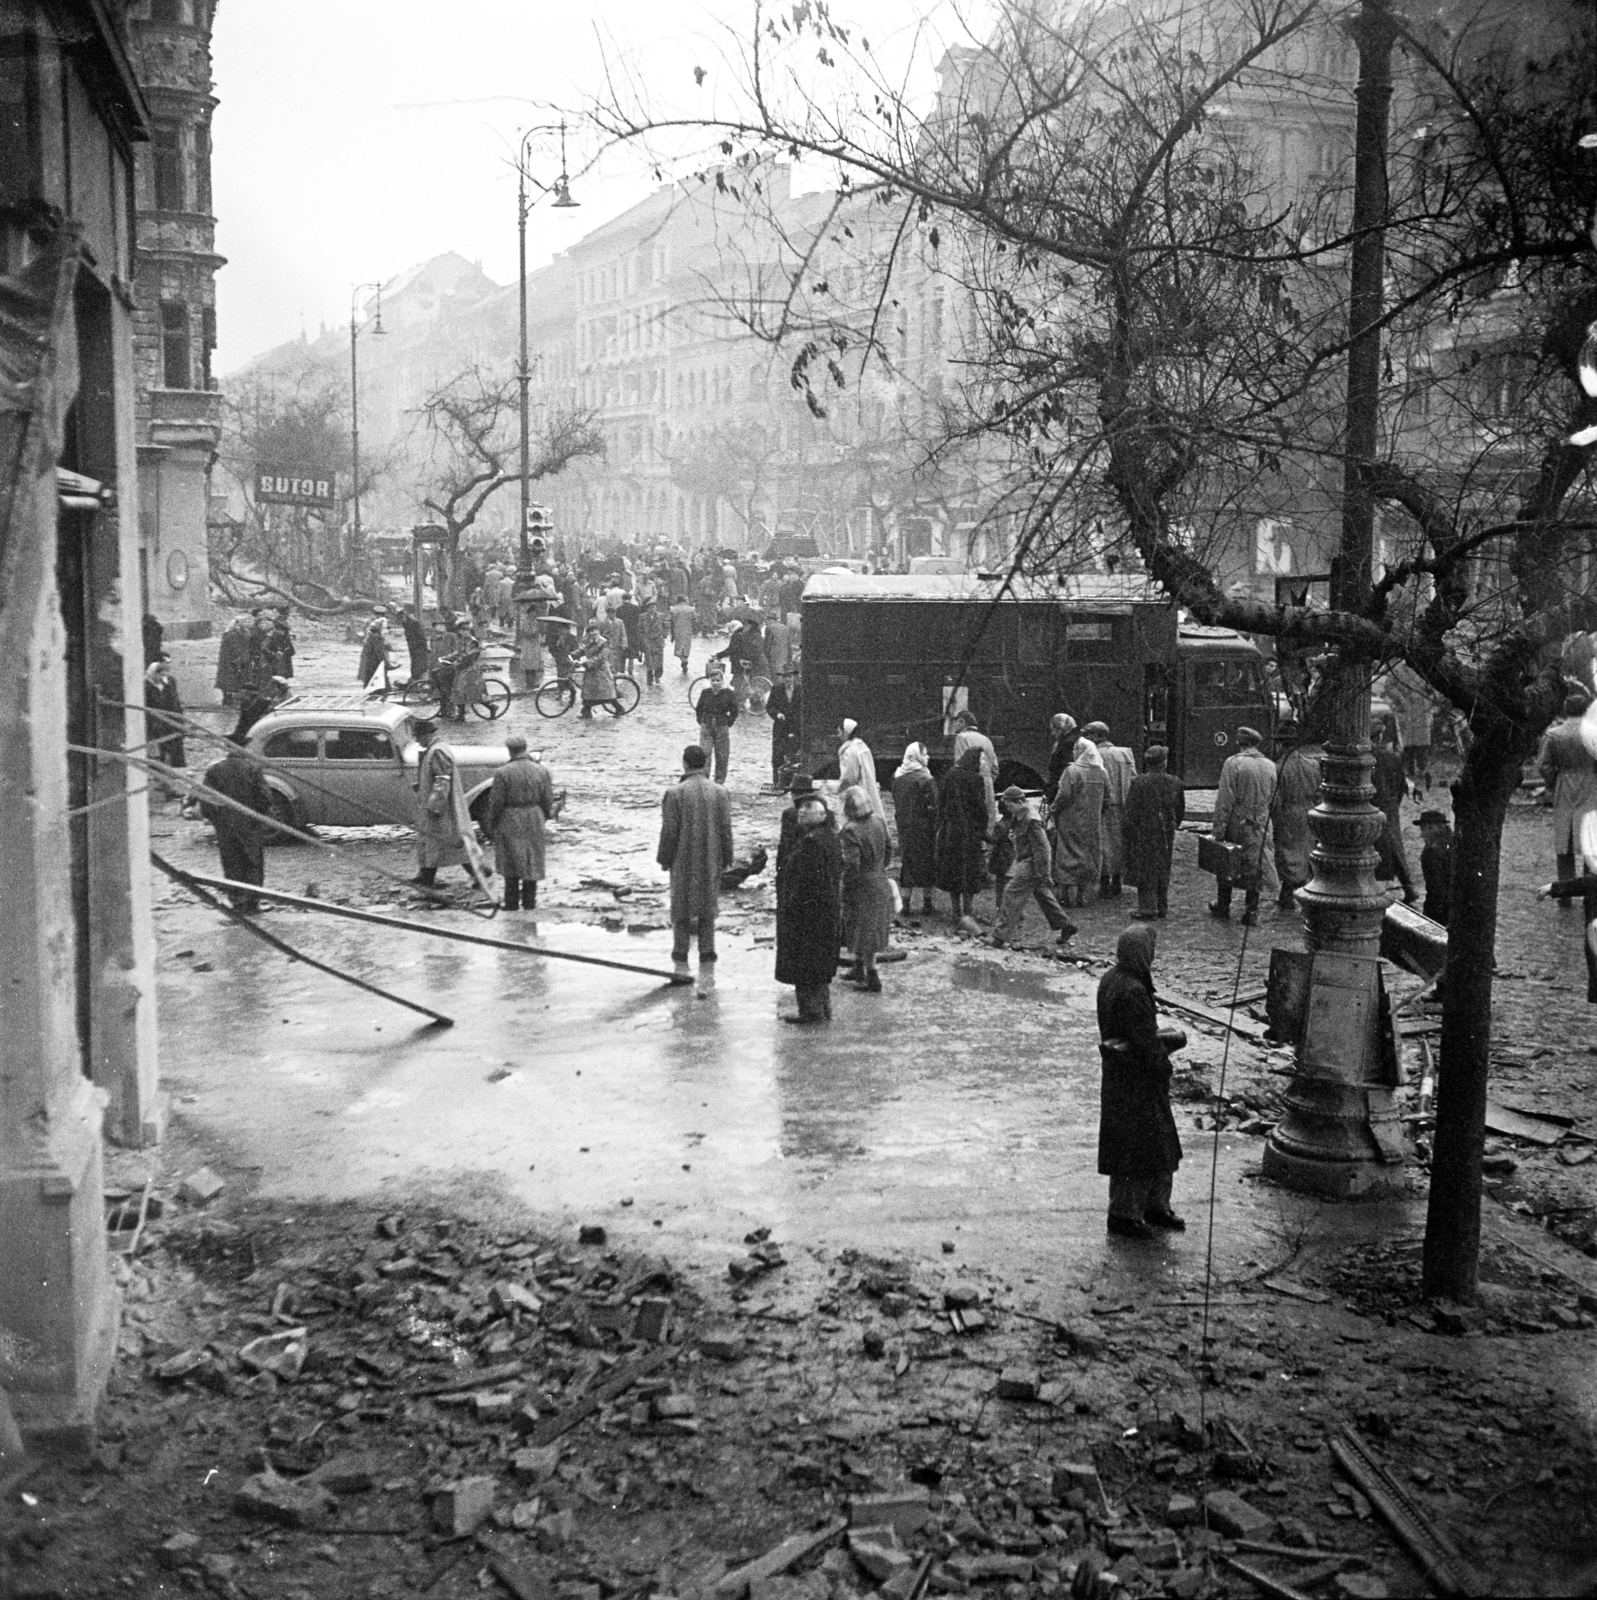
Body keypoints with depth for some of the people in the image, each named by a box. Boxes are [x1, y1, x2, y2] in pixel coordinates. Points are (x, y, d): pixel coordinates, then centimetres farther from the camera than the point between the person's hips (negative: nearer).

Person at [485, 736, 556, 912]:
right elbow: (548, 800, 1)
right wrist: (548, 814, 19)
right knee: (531, 861, 12)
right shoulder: (541, 770, -3)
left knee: (510, 862, 9)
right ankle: (529, 902, 17)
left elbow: (496, 803, -10)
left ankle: (512, 902, 13)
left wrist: (491, 824, 2)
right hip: (534, 822, 3)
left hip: (509, 822, -3)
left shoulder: (503, 773, -13)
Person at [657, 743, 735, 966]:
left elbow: (669, 831, -10)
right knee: (708, 903, 13)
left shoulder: (674, 793, -13)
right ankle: (707, 951, 13)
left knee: (681, 904, 11)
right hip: (711, 860, 2)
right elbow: (726, 830, -2)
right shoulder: (720, 793, -6)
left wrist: (664, 858, 1)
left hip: (683, 860, -2)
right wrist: (727, 858, 9)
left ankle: (681, 951, 15)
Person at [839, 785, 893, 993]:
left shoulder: (851, 831, -25)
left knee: (863, 935, 6)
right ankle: (858, 970, 36)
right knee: (870, 932, 21)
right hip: (880, 883, 7)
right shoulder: (878, 822, -2)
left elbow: (852, 865, -26)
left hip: (861, 888, -7)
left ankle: (873, 980, 11)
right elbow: (888, 850, 10)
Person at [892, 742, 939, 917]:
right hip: (923, 828, -5)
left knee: (906, 862, 12)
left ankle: (906, 902, 13)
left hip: (904, 828, 6)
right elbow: (933, 807, -16)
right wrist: (935, 828, -7)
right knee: (926, 863, 5)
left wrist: (900, 822, 16)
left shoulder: (898, 777, 3)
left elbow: (896, 803, 8)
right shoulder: (926, 779, -16)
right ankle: (927, 903, 10)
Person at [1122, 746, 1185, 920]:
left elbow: (1131, 813, -11)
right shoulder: (1175, 782, -3)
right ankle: (1162, 907, 20)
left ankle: (1147, 908, 2)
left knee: (1144, 869, 4)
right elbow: (1181, 810, 7)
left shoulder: (1138, 782, -13)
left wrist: (1131, 833, 0)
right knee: (1163, 870, 14)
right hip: (1166, 834, 4)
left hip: (1143, 833, -3)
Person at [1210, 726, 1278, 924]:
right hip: (1260, 826, 3)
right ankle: (1251, 911, 12)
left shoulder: (1233, 763, -12)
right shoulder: (1270, 766, 2)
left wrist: (1219, 829, -12)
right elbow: (1273, 798, 7)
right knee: (1255, 867, 10)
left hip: (1236, 824, -3)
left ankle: (1223, 908, 22)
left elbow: (1224, 800, -15)